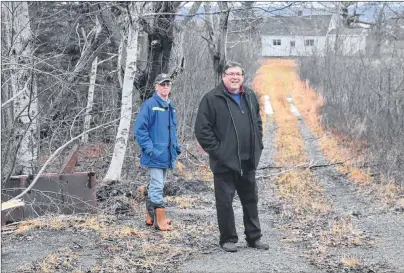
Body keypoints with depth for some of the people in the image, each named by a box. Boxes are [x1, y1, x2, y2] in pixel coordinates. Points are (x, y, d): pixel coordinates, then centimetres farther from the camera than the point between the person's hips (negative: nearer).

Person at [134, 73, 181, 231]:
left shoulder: (170, 106, 14)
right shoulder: (150, 105, -11)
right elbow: (139, 128, -14)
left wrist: (176, 146, 15)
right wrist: (149, 148, -19)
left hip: (166, 154, 8)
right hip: (155, 154, -8)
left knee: (155, 186, 16)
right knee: (157, 186, -8)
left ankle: (151, 217, 25)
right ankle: (160, 221, -5)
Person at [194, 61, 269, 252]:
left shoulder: (250, 97, 11)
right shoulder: (212, 99, -8)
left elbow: (257, 122, 24)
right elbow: (202, 129, -10)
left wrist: (257, 146, 14)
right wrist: (216, 150, -13)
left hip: (248, 162, 6)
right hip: (224, 162, -6)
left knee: (251, 200, 13)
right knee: (225, 202, 1)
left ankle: (254, 237, 24)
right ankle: (228, 239, 13)